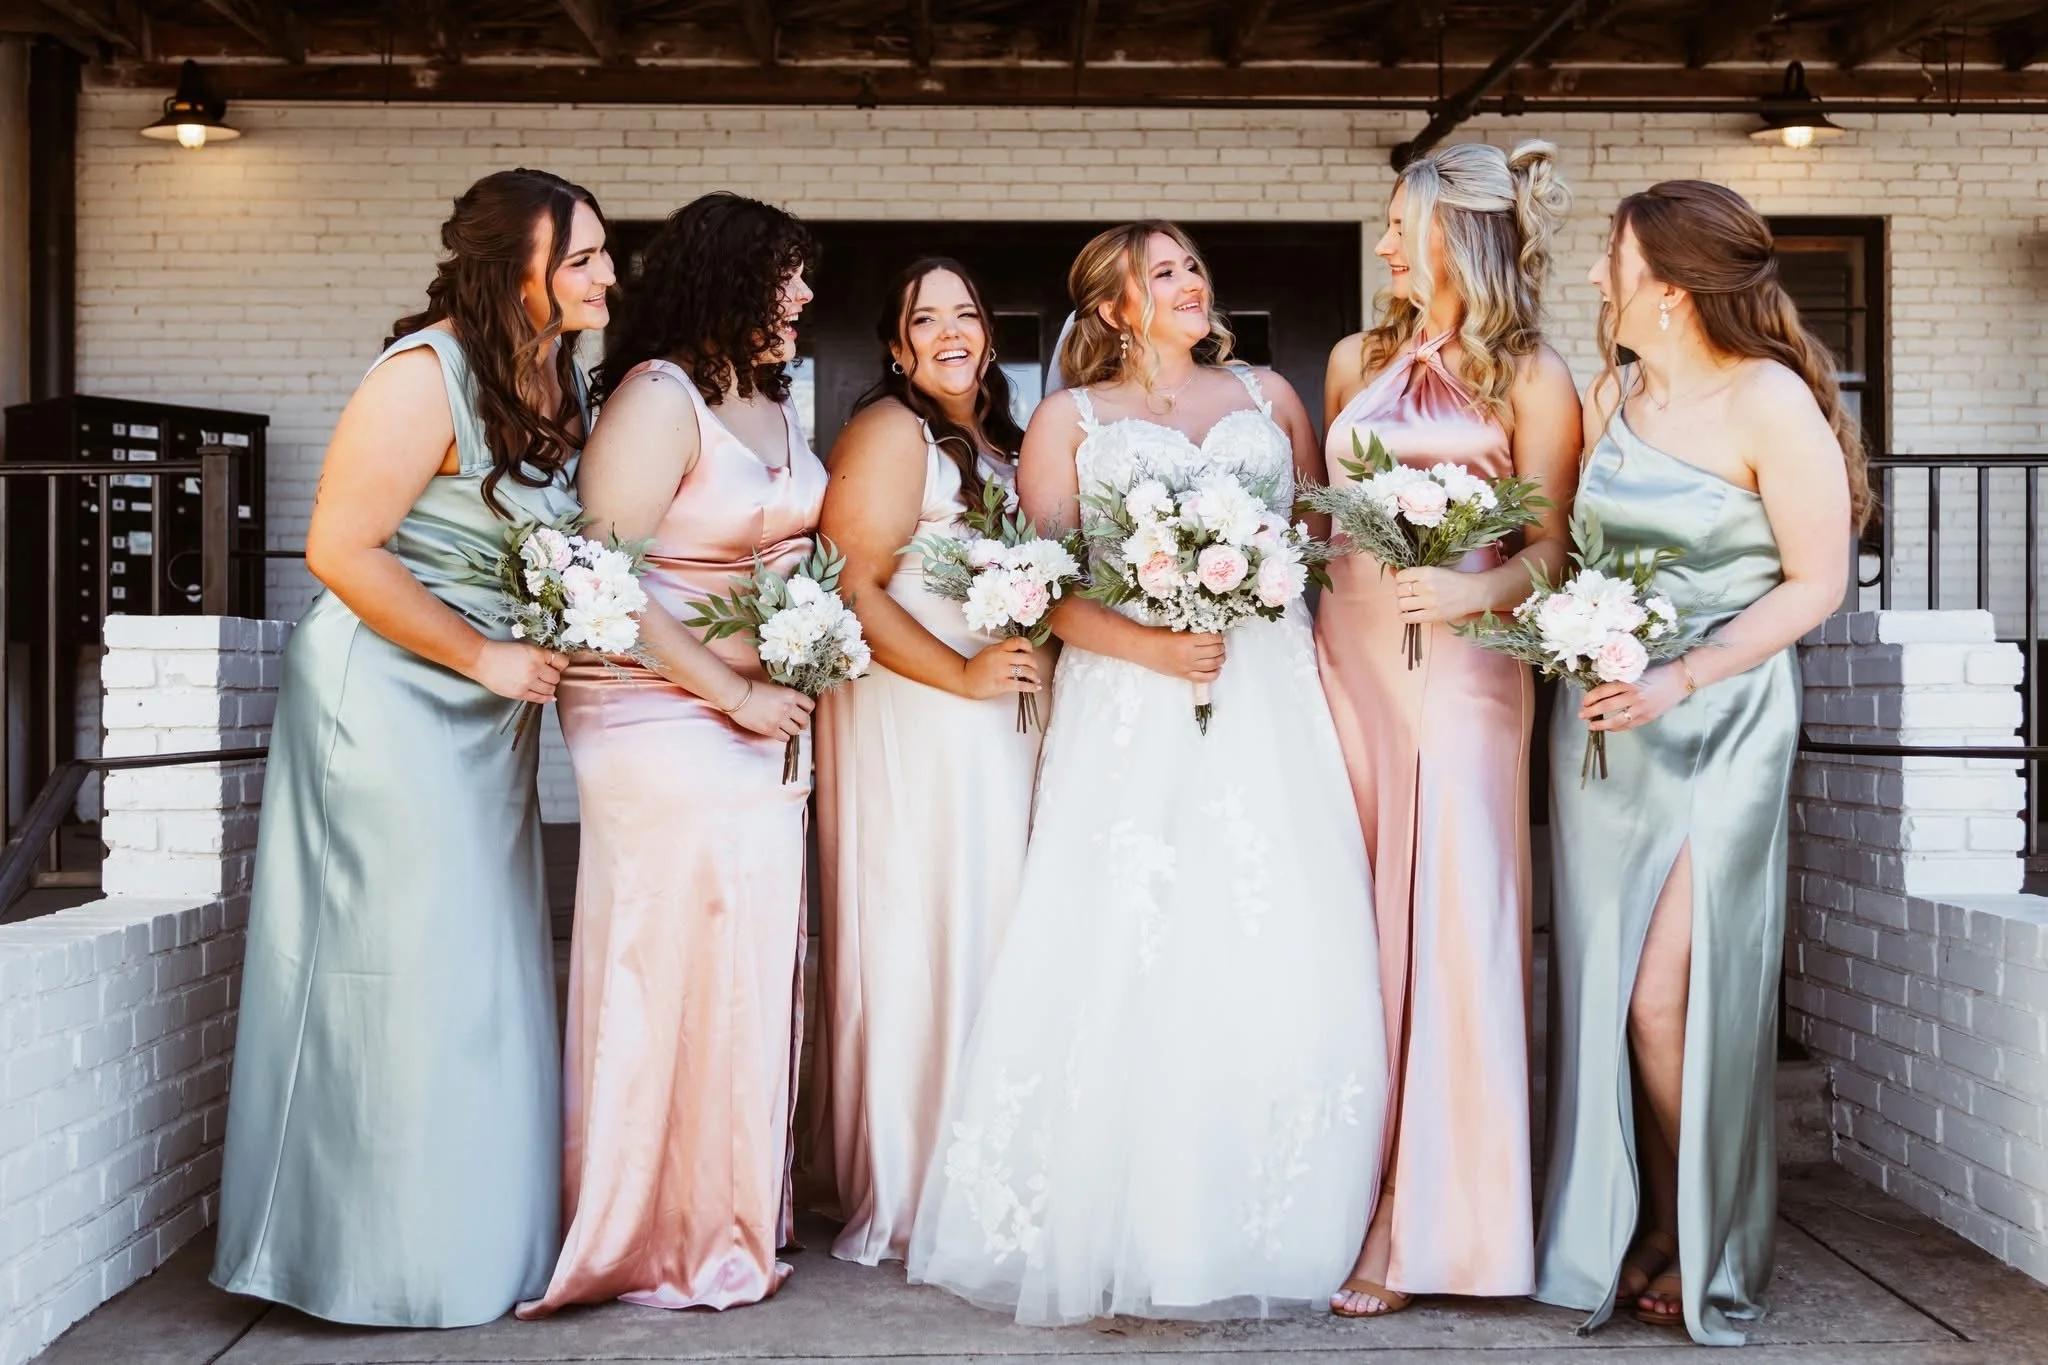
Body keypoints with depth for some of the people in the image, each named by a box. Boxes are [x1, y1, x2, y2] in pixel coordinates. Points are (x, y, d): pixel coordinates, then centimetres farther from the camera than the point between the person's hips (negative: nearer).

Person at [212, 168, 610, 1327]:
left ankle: (480, 1239, 27)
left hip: (487, 717, 8)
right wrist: (485, 657, -18)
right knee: (406, 974, -2)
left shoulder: (558, 374, 6)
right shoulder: (428, 374, -19)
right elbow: (340, 550, -21)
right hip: (389, 701, -8)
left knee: (489, 973, 13)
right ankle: (399, 1267, 14)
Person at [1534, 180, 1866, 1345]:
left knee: (1669, 999, -7)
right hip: (1605, 717, 6)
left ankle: (1706, 1251, 15)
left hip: (1725, 723, -6)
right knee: (1607, 989, 7)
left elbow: (1816, 583, -9)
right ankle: (1631, 1237, 22)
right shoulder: (1612, 398, 8)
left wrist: (1680, 679, -17)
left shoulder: (1771, 401, -10)